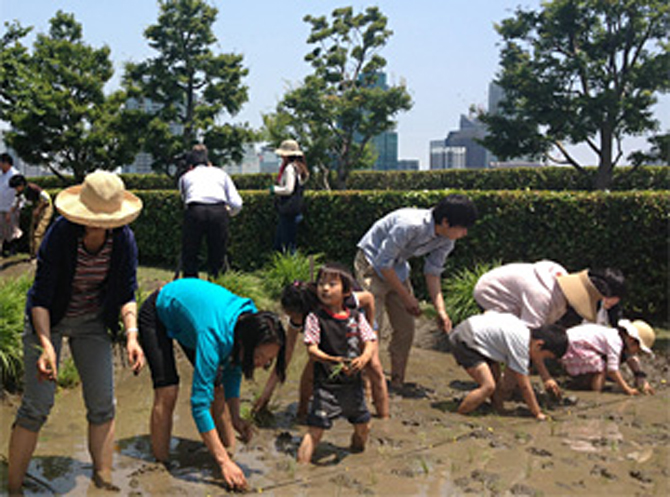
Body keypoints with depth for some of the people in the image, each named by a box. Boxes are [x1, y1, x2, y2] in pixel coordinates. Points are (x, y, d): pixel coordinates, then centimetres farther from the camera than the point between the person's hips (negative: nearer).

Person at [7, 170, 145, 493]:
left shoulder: (124, 239, -17)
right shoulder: (60, 234, -27)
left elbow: (127, 294, -7)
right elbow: (41, 298, -23)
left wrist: (131, 335, -22)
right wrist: (46, 345, -35)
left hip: (92, 321, 3)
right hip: (48, 320, -3)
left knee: (103, 403, 0)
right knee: (37, 404, -8)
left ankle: (104, 479, 12)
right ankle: (13, 486, 6)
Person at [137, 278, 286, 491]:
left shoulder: (250, 321, -25)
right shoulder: (214, 335, -45)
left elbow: (233, 370, -6)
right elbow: (199, 404, -44)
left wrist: (235, 418, -17)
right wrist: (223, 462, -45)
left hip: (189, 305, 6)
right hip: (158, 312, -6)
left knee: (217, 389, 0)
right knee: (167, 393, -17)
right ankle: (161, 465, -4)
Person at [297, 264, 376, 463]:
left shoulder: (356, 317, 5)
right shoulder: (315, 318, -6)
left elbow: (370, 343, 3)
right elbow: (311, 349, -12)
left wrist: (363, 358, -19)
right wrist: (332, 360, -29)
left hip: (353, 382, 5)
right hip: (326, 384, -5)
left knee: (363, 427, 18)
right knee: (315, 429, -9)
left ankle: (356, 456, 44)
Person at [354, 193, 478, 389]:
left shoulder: (446, 240, -10)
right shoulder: (410, 225, -35)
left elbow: (433, 273, 0)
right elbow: (383, 263, -27)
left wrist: (441, 310, -11)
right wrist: (407, 297, -19)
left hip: (397, 268, 8)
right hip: (372, 263, -7)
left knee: (406, 328, 4)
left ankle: (397, 383, 16)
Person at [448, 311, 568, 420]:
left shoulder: (524, 327, 4)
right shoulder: (520, 345, -22)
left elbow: (488, 313, 14)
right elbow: (524, 385, -15)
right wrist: (538, 414, -6)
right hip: (464, 341, -11)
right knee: (488, 386, -19)